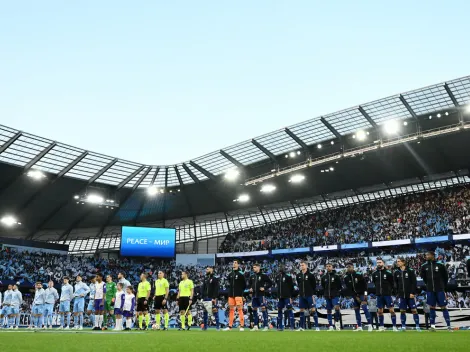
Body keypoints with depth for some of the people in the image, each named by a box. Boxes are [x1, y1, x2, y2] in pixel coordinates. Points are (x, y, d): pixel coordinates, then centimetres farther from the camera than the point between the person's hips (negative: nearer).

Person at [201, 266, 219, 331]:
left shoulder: (214, 279, -3)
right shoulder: (205, 279, 16)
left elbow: (216, 289, -9)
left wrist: (214, 298, -16)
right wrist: (202, 297, 10)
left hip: (212, 298, -6)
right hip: (205, 299, 6)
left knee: (215, 312, -8)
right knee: (205, 312, 7)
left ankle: (217, 326, -4)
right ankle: (205, 326, 15)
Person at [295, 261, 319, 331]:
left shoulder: (310, 275, -5)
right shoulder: (298, 276, 7)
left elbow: (314, 285, 0)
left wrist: (312, 293, -4)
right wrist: (300, 291, 9)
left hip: (309, 296, -4)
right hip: (301, 296, 4)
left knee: (313, 310, -6)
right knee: (302, 310, 8)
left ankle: (317, 327, -2)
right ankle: (301, 327, 15)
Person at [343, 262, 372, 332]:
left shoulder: (359, 275, -12)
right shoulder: (345, 278, -5)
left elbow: (365, 284, -6)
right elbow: (349, 289, -5)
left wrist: (365, 294, -13)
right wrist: (355, 297, -11)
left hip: (362, 294, -4)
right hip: (354, 296, 4)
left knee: (364, 307, -19)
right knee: (356, 310, 3)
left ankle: (370, 325, -16)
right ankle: (359, 327, 9)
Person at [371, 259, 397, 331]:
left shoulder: (388, 273, -6)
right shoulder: (374, 273, 4)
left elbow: (392, 283, 1)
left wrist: (389, 290, -1)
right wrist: (377, 290, 10)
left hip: (387, 294, -4)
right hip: (379, 295, 4)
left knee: (391, 310, -5)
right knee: (380, 311, 8)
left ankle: (394, 327, 1)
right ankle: (381, 326, 17)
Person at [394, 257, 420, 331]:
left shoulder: (410, 271, -4)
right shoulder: (396, 273, 7)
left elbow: (414, 283, -6)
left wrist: (412, 293, -12)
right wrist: (397, 293, 5)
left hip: (410, 294, -3)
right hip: (401, 295, 3)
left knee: (414, 310, -2)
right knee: (402, 311, 5)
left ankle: (417, 326, 5)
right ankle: (403, 326, 12)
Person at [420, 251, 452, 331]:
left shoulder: (440, 265, -7)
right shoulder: (424, 266, 1)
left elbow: (446, 276, 5)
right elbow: (423, 277, 16)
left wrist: (443, 286, 8)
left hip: (440, 290, -3)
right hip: (430, 290, 3)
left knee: (443, 307, -1)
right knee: (432, 307, 6)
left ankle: (449, 326, 3)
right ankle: (432, 326, 11)